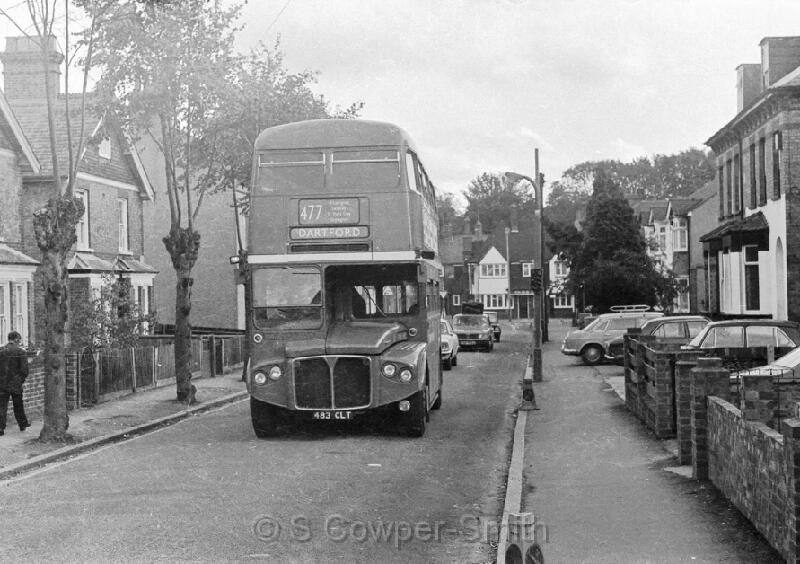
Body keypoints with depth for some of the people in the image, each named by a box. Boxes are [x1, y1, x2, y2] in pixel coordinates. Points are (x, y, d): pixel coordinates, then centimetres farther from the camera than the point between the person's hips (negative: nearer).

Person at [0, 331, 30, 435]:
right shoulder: (20, 351, -8)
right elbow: (24, 369, -10)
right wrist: (21, 379, 5)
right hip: (15, 384, -2)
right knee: (18, 405, 14)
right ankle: (22, 424, 28)